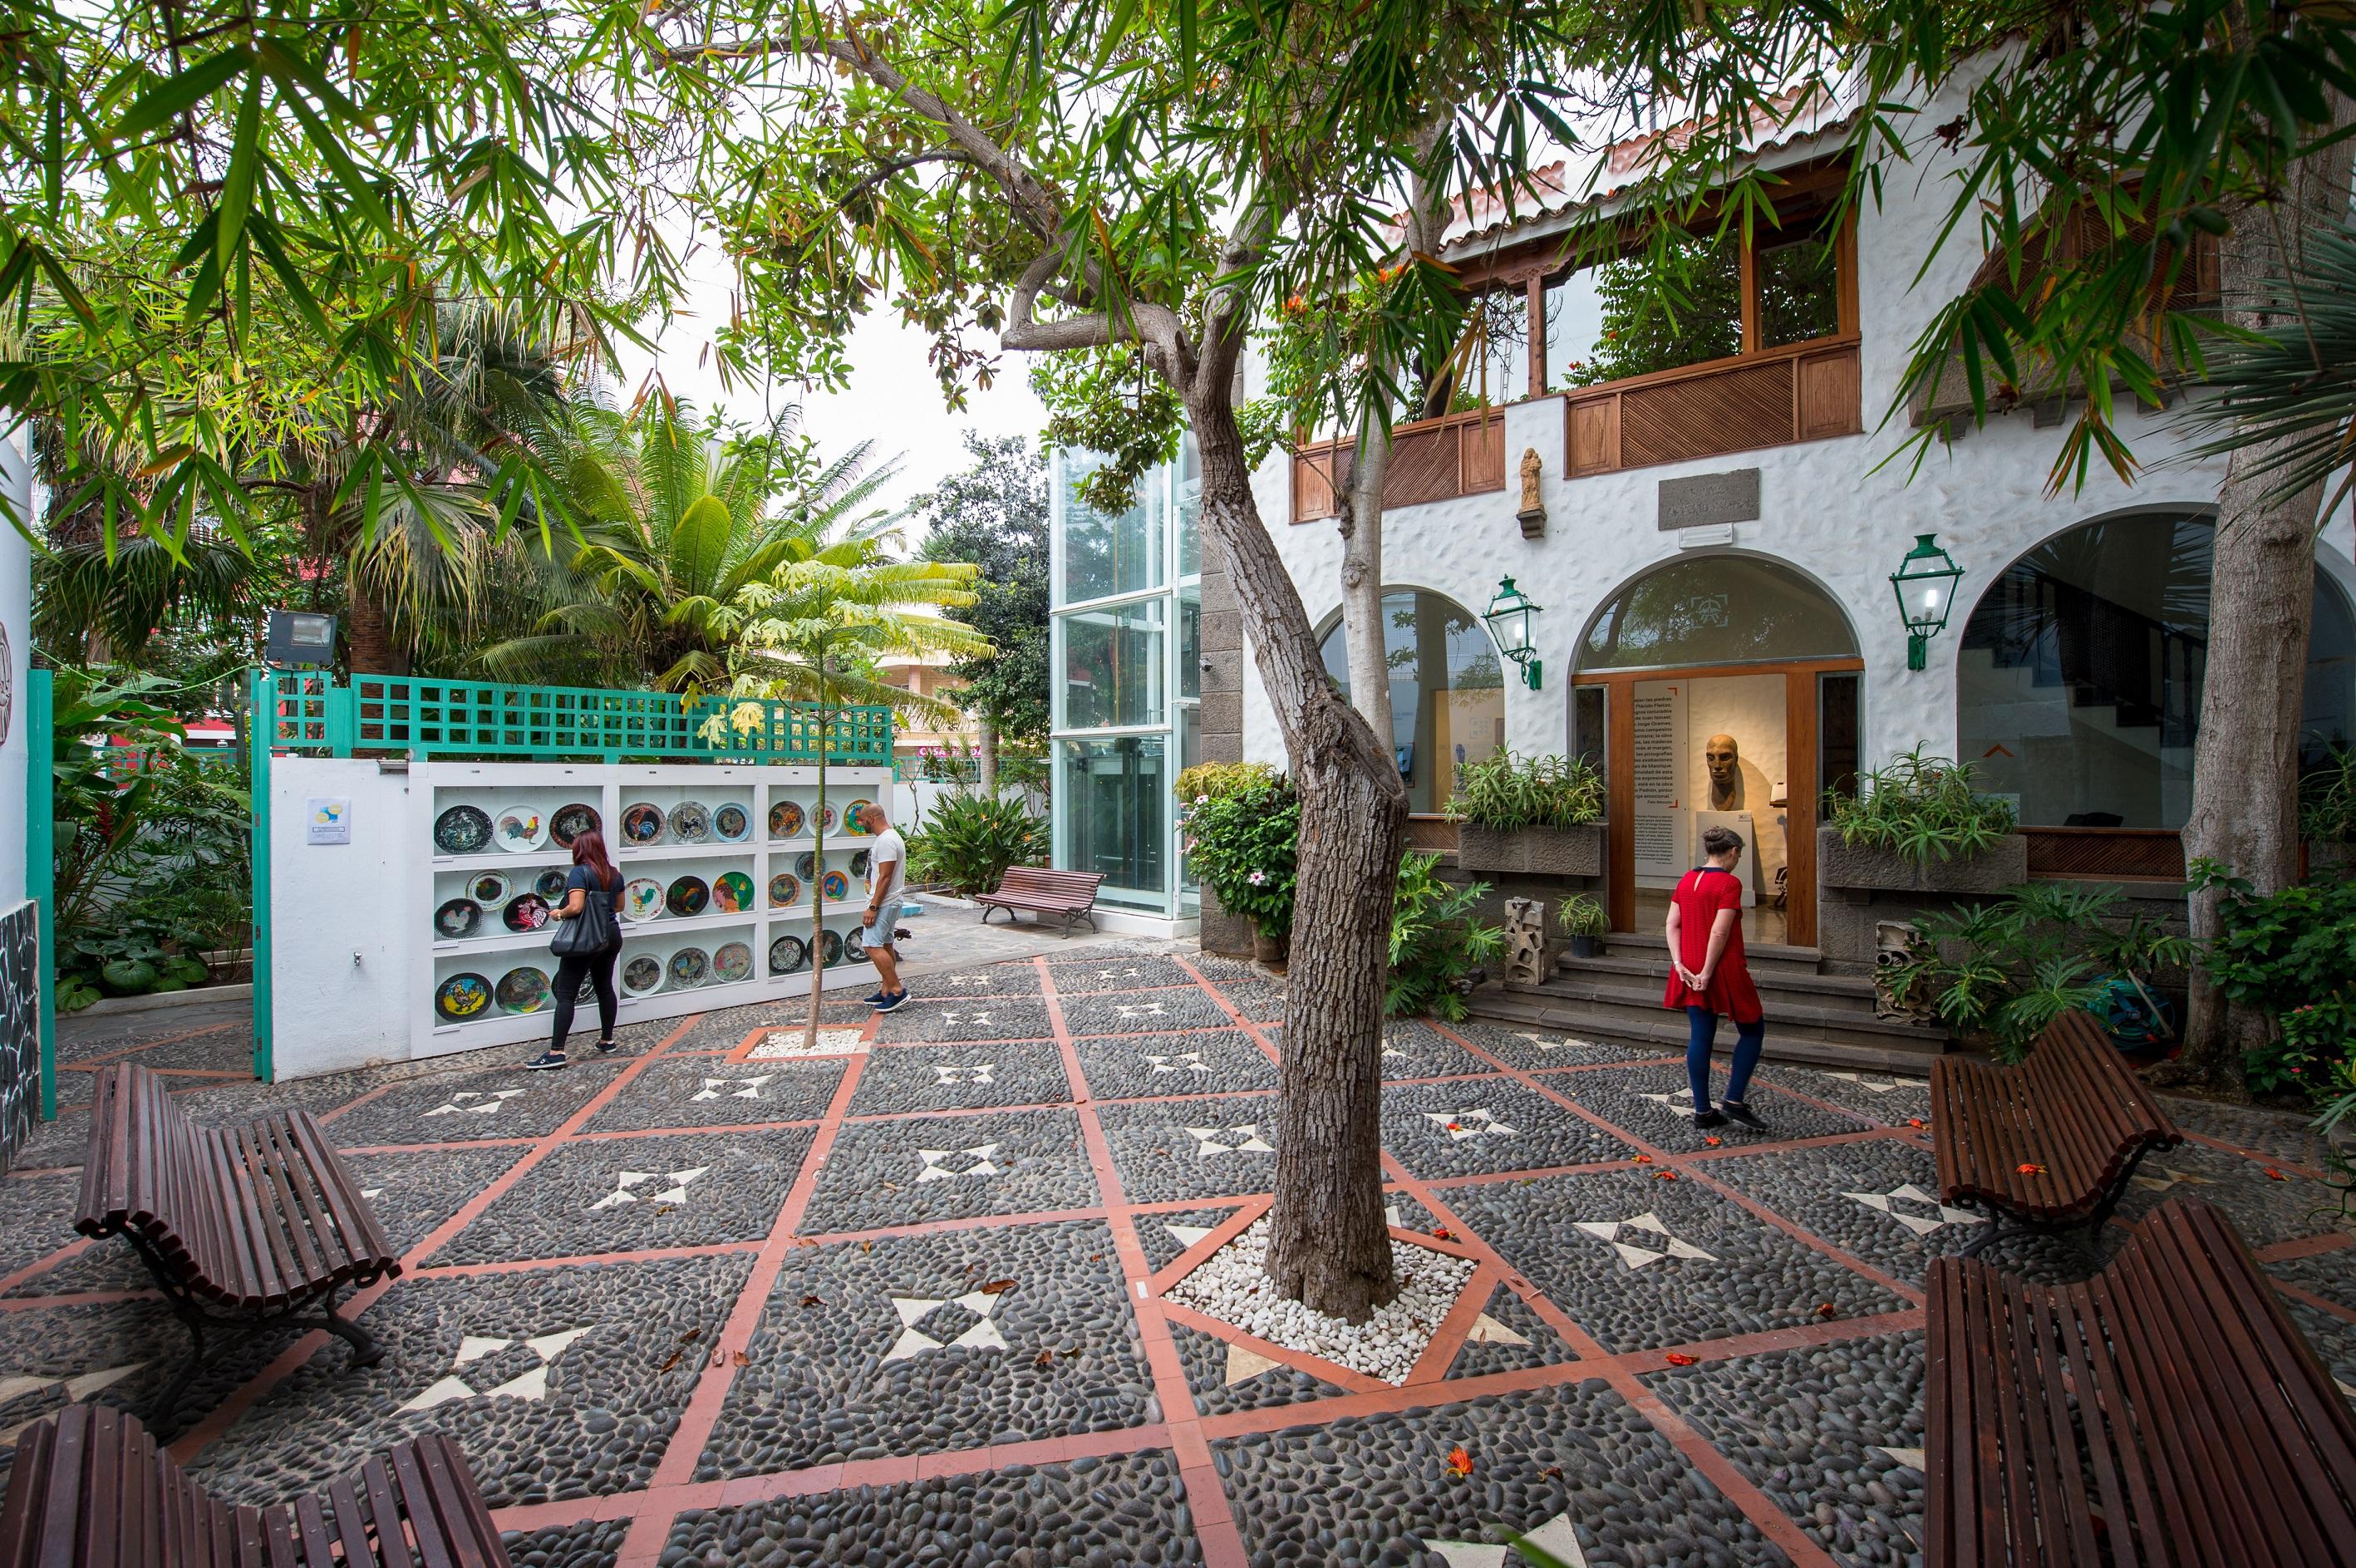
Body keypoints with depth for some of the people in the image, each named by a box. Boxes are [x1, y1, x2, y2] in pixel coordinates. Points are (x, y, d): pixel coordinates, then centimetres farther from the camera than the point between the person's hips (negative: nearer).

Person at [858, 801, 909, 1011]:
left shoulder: (886, 841, -19)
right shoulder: (890, 837, 15)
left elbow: (885, 877, -23)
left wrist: (873, 907, -23)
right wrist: (874, 904, 21)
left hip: (883, 903, -11)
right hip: (889, 902, 11)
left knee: (872, 946, -13)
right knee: (885, 945, 14)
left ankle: (897, 990, -13)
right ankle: (887, 991, 19)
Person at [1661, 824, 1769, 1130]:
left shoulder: (1686, 880, 8)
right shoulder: (1729, 883, -13)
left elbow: (1672, 924, 3)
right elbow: (1720, 933, -19)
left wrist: (1680, 964, -2)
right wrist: (1707, 973, -15)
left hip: (1690, 971, 6)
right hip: (1723, 970, -6)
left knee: (1700, 1038, 10)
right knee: (1753, 1030, 12)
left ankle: (1702, 1111, 14)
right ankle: (1734, 1102, 8)